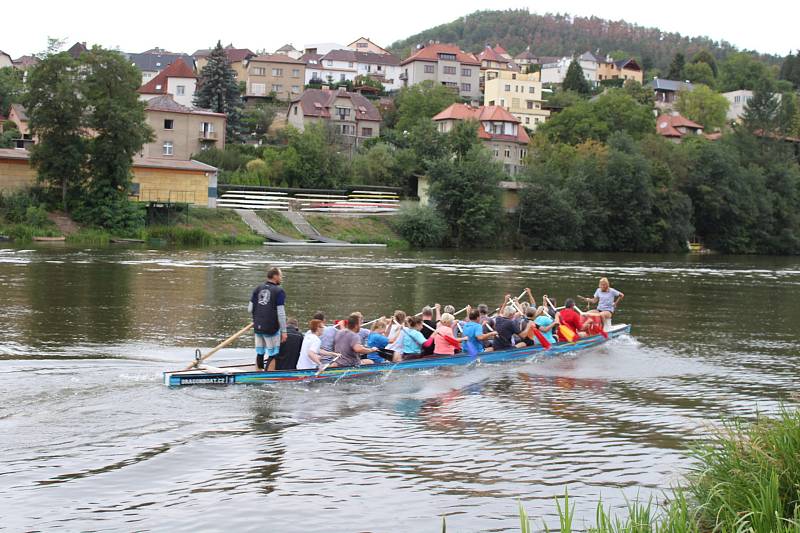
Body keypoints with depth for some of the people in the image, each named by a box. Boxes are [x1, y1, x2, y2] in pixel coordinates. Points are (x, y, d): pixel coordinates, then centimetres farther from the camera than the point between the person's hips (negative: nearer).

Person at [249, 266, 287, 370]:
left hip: (258, 327, 6)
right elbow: (281, 314, -15)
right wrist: (284, 331, -10)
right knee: (272, 355, 3)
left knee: (259, 353, 17)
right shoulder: (279, 291, -12)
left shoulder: (257, 289, 5)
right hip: (271, 328, -6)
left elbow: (250, 309, 6)